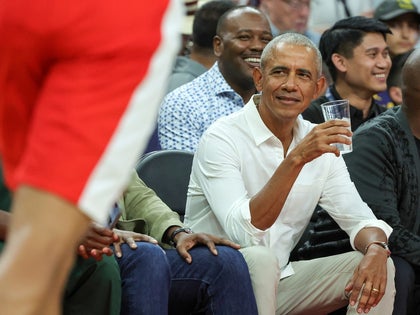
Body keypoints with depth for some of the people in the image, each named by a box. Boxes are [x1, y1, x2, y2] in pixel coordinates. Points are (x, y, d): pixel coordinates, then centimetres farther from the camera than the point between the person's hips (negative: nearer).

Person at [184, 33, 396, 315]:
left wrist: (376, 249, -20)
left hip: (278, 281, 6)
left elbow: (359, 219, 4)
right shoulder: (221, 139, -15)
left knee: (379, 269, -10)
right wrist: (296, 159, -34)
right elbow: (244, 231, -27)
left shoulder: (320, 143, 6)